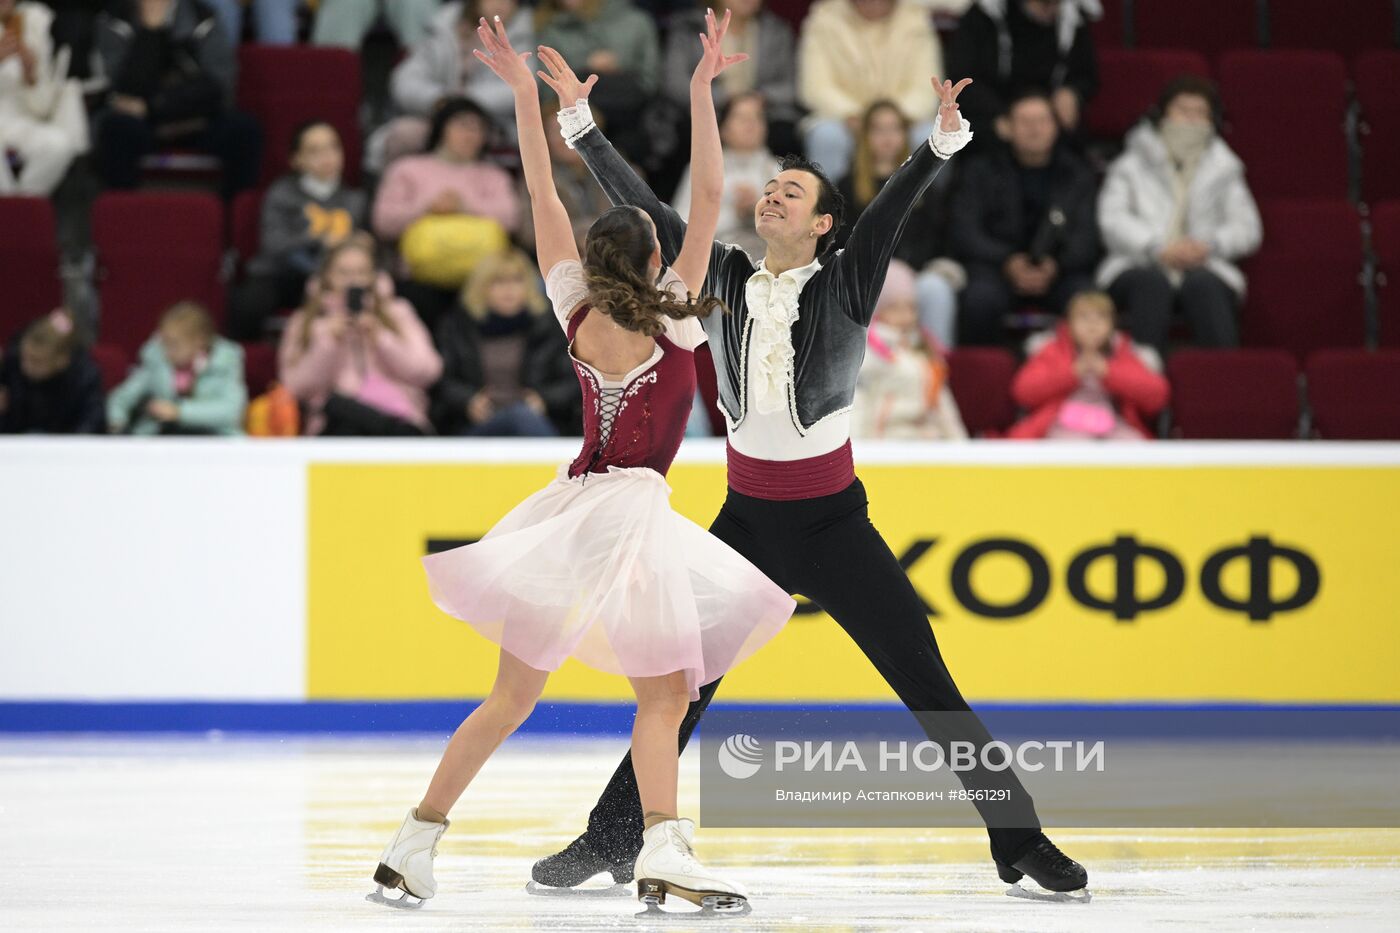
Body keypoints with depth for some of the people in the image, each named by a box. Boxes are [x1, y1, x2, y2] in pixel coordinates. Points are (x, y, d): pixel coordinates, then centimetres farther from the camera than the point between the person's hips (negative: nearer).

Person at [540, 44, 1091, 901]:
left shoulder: (845, 287, -5)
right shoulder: (725, 279, 2)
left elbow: (893, 210, -20)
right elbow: (643, 206, 3)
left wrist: (945, 139, -34)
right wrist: (581, 121, 1)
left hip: (834, 522, -3)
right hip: (747, 521, 3)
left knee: (930, 687, -7)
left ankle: (1019, 838, -1)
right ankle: (612, 840, 16)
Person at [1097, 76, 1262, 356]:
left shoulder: (1224, 170, 24)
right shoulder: (1132, 165, 19)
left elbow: (1247, 228, 12)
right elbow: (1112, 220, 3)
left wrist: (1209, 246, -10)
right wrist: (1159, 248, -14)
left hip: (1204, 269, 1)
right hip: (1138, 267, -1)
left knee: (1204, 284, -36)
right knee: (1153, 281, -37)